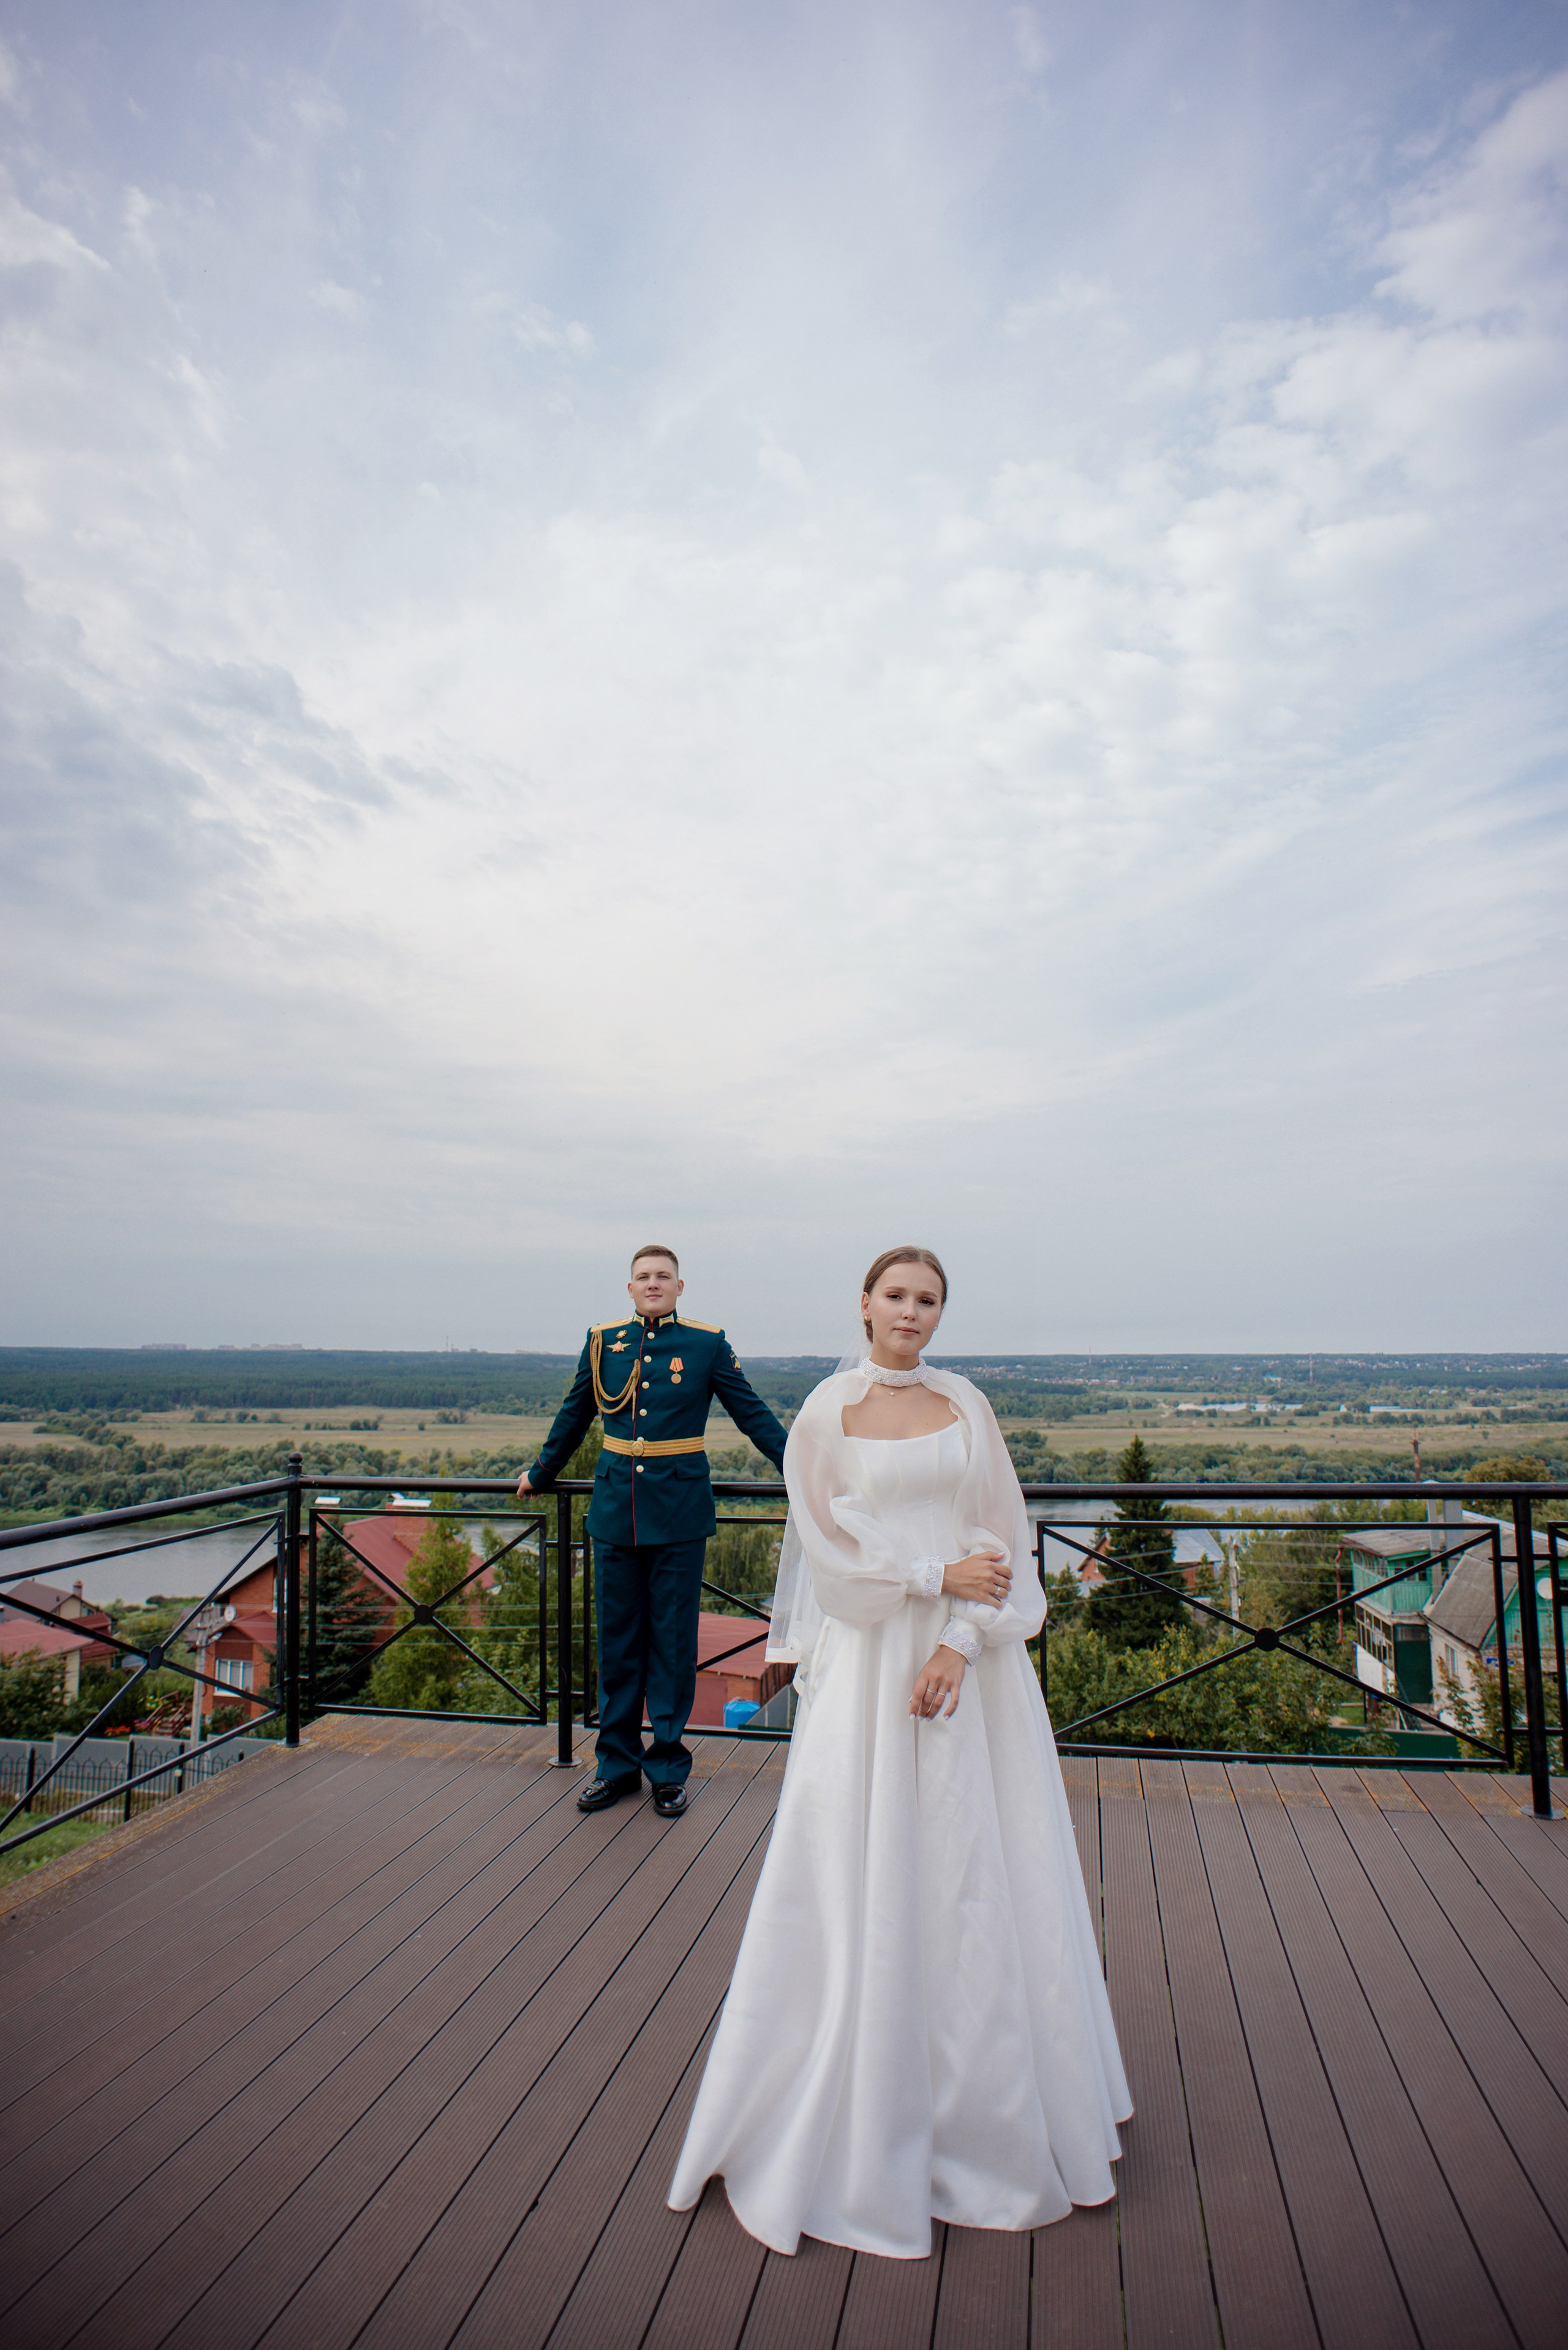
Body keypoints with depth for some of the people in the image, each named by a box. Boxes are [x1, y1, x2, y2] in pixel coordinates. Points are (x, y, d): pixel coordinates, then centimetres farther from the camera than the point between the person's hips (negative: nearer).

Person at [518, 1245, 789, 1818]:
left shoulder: (708, 1343, 0)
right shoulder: (603, 1341, 6)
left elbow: (753, 1414, 6)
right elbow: (573, 1417, 20)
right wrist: (541, 1475, 29)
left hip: (679, 1513, -2)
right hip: (615, 1509, 2)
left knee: (673, 1641, 6)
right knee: (618, 1640, 10)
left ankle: (668, 1768, 21)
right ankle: (618, 1764, 26)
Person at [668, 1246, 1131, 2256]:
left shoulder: (967, 1404, 5)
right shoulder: (827, 1412, -3)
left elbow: (1005, 1535, 1)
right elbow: (832, 1543, -7)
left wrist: (961, 1642, -11)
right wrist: (940, 1575, -13)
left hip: (974, 1661, 3)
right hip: (873, 1661, -3)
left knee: (986, 1878, 12)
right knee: (866, 1880, 4)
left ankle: (996, 2096, 34)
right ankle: (858, 2120, 23)